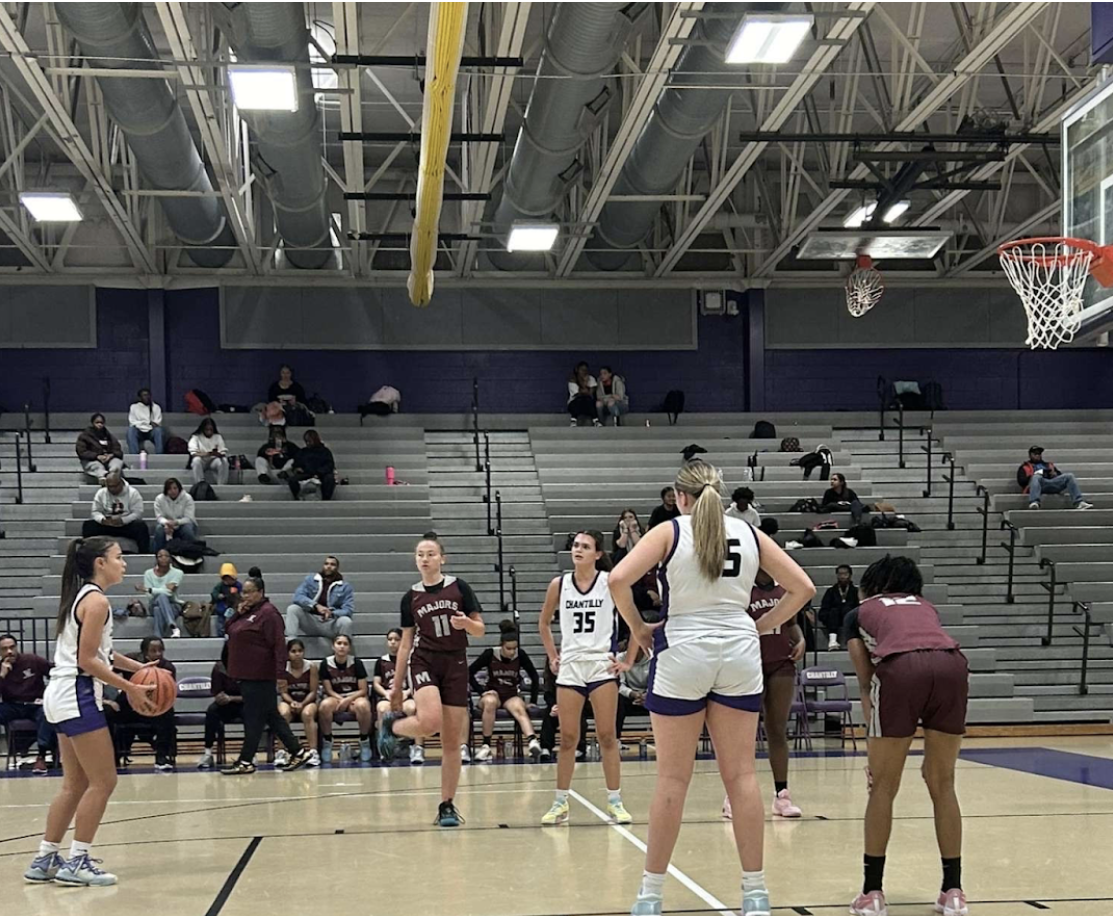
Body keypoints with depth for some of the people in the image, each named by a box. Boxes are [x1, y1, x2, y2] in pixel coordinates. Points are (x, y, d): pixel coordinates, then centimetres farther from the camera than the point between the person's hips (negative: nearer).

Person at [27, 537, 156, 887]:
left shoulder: (82, 596, 15)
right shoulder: (96, 601, -14)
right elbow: (87, 660, -18)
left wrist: (137, 667, 15)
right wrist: (129, 688, -15)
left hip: (64, 696, 10)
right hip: (78, 696, -10)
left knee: (76, 784, 14)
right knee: (103, 781, -4)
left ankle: (45, 860, 17)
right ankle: (77, 863, -2)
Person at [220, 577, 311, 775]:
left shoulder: (268, 613, -12)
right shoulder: (246, 612, 14)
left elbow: (279, 645, -18)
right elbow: (227, 629, 18)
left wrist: (281, 674, -23)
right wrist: (237, 614, -1)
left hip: (261, 676, -9)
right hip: (246, 674, 9)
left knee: (254, 718, -3)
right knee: (271, 716, 12)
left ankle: (246, 761, 2)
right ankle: (298, 752, 17)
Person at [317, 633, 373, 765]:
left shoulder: (357, 663, -5)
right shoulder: (326, 664, -3)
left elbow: (363, 690, -5)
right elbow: (328, 690, -1)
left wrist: (348, 700, -19)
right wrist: (341, 700, -17)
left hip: (355, 696, -1)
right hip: (335, 697, 1)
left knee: (363, 705, -37)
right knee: (325, 706, -35)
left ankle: (364, 741, -15)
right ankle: (327, 742, -17)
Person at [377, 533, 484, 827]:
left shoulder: (459, 587, 1)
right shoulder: (410, 597, 6)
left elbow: (480, 629, 4)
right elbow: (405, 644, 11)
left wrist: (466, 623, -19)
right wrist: (397, 686, 11)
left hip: (456, 665, 1)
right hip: (424, 662, 0)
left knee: (452, 742, 1)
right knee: (430, 721, -27)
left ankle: (447, 806, 10)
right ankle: (391, 725, 4)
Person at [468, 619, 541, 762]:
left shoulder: (520, 655, -9)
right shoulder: (490, 654, -12)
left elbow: (534, 676, 1)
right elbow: (469, 672, -7)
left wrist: (533, 701, -3)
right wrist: (481, 692, -15)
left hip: (512, 695, 1)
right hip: (492, 693, -1)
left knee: (520, 709, -34)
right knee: (490, 702, -37)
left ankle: (532, 742, -57)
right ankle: (486, 747, -31)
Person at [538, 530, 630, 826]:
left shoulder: (611, 582, -5)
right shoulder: (559, 584, 3)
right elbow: (544, 623, 18)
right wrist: (553, 657, 12)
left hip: (602, 666, -2)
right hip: (569, 668, 2)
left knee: (607, 736, -1)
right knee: (567, 738, 4)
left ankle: (615, 802, 6)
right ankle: (560, 803, 12)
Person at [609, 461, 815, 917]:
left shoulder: (670, 532, -2)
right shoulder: (749, 533, 7)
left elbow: (618, 579, -14)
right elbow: (802, 588, 6)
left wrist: (638, 628, -1)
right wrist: (761, 626, 12)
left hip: (682, 652, -2)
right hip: (740, 653, 3)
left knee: (673, 778, 3)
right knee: (741, 774, 7)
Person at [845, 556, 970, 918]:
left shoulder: (860, 613, 30)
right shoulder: (926, 606, 37)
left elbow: (866, 684, 21)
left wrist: (874, 750, 21)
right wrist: (931, 750, 35)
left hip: (900, 668, -3)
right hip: (952, 664, 3)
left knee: (883, 788, 12)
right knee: (943, 786, 18)